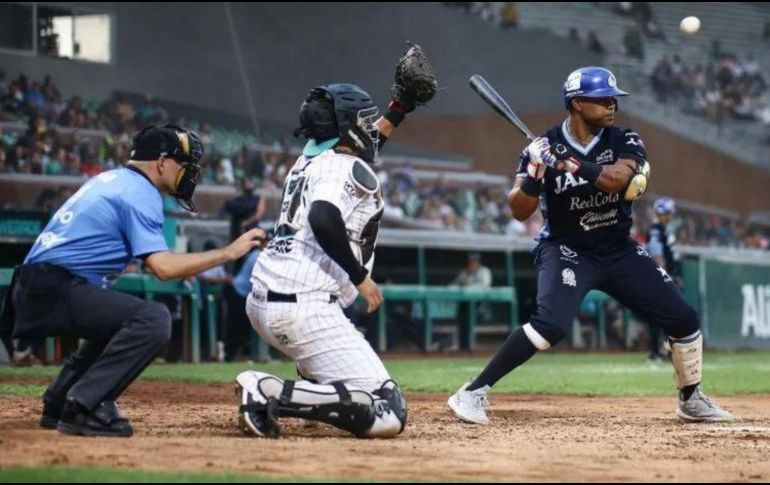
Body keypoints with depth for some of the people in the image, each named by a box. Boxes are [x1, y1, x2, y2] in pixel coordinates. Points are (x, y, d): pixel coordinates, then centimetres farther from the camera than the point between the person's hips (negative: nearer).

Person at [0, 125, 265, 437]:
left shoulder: (111, 179, 21)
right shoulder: (140, 193, -8)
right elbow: (163, 267, -19)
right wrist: (230, 253, -14)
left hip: (34, 287, 10)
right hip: (54, 290, -10)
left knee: (119, 318, 31)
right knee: (154, 318, -22)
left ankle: (59, 404, 22)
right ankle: (82, 408, -22)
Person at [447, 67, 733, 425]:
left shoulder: (625, 143, -5)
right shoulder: (543, 147, -11)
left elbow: (618, 179, -26)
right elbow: (519, 211, -15)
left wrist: (572, 165, -38)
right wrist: (535, 174, -33)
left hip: (619, 251, 4)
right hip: (566, 251, -4)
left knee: (683, 319, 3)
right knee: (551, 325, -29)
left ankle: (691, 399, 27)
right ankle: (472, 394, -24)